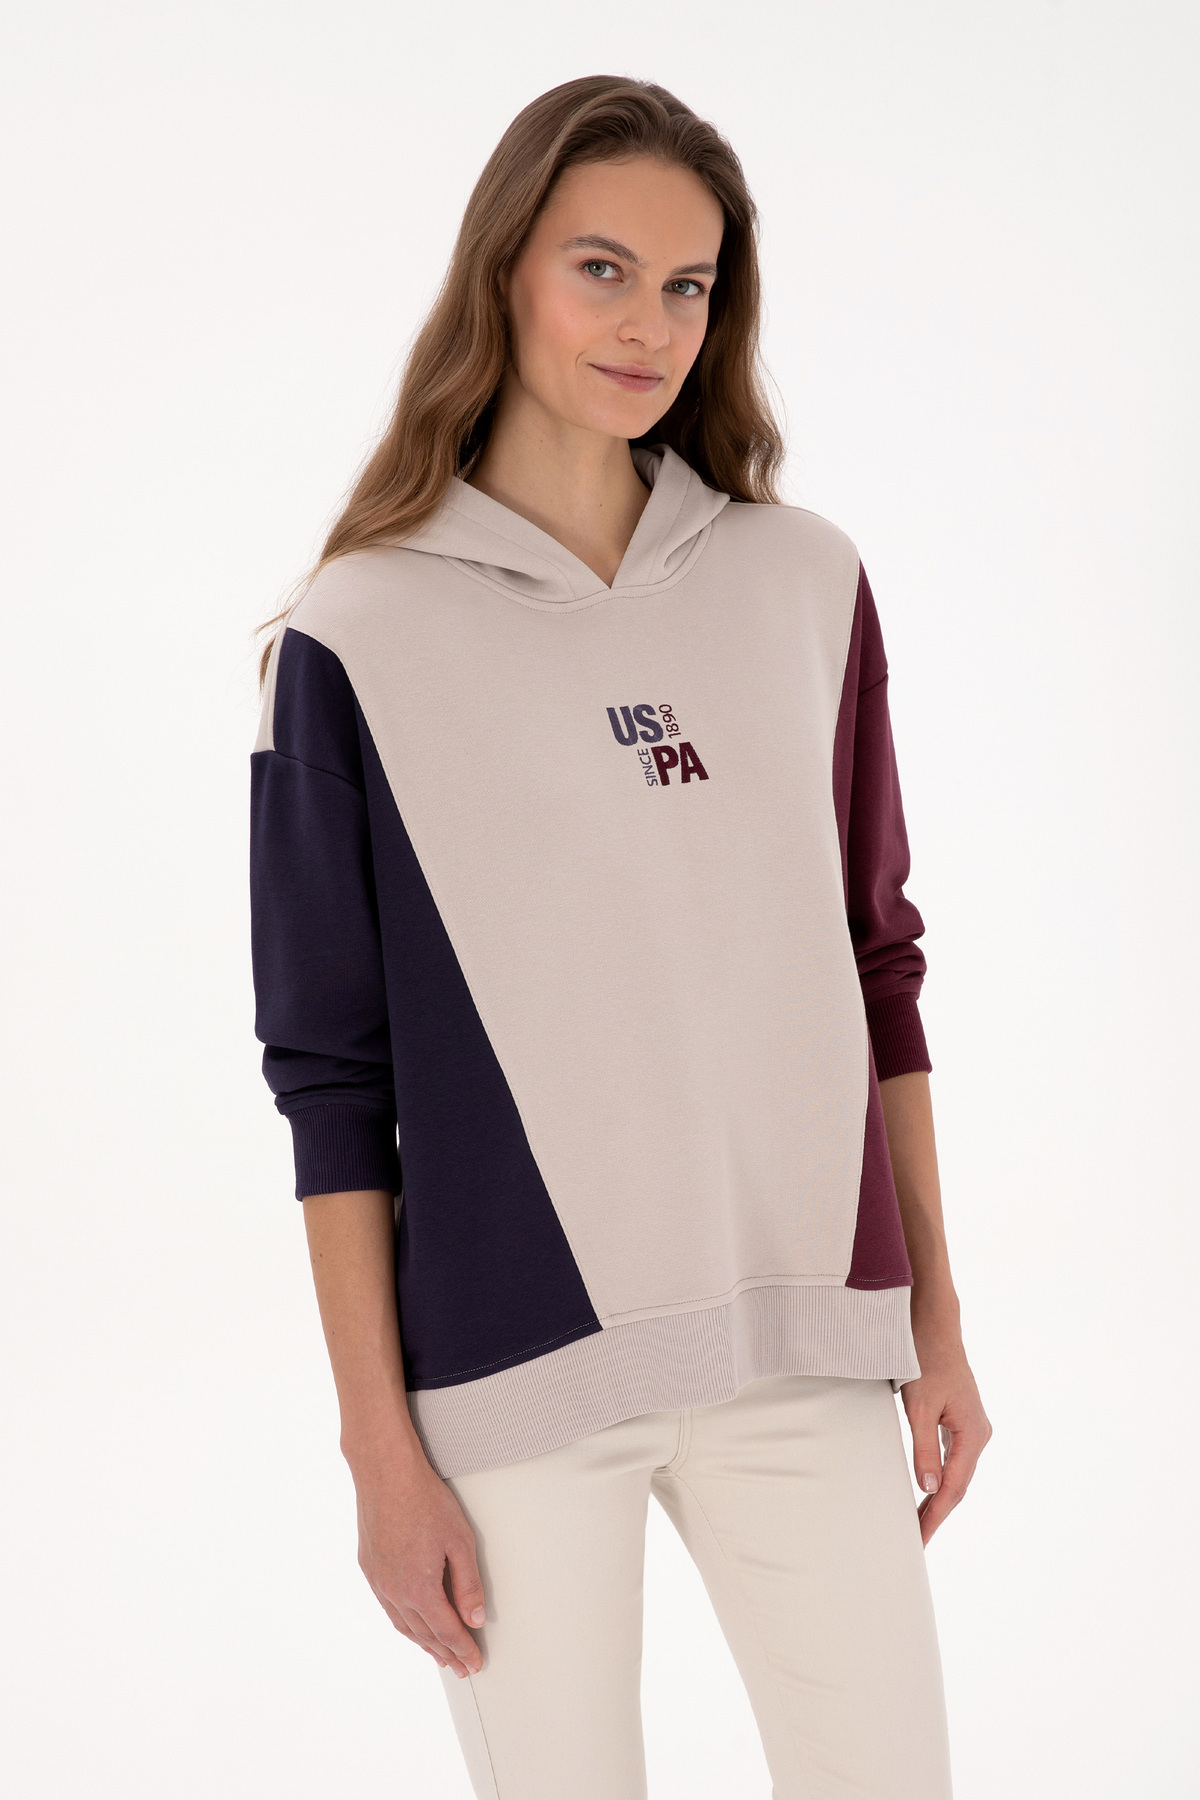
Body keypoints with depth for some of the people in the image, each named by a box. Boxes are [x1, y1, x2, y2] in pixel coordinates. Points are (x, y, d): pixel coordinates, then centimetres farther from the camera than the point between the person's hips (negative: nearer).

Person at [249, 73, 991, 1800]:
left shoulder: (806, 585, 6)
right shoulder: (361, 634, -3)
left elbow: (874, 962, 11)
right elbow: (333, 1074, -3)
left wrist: (934, 1313, 10)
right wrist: (380, 1446, -4)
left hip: (806, 1343, 3)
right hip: (511, 1368, -3)